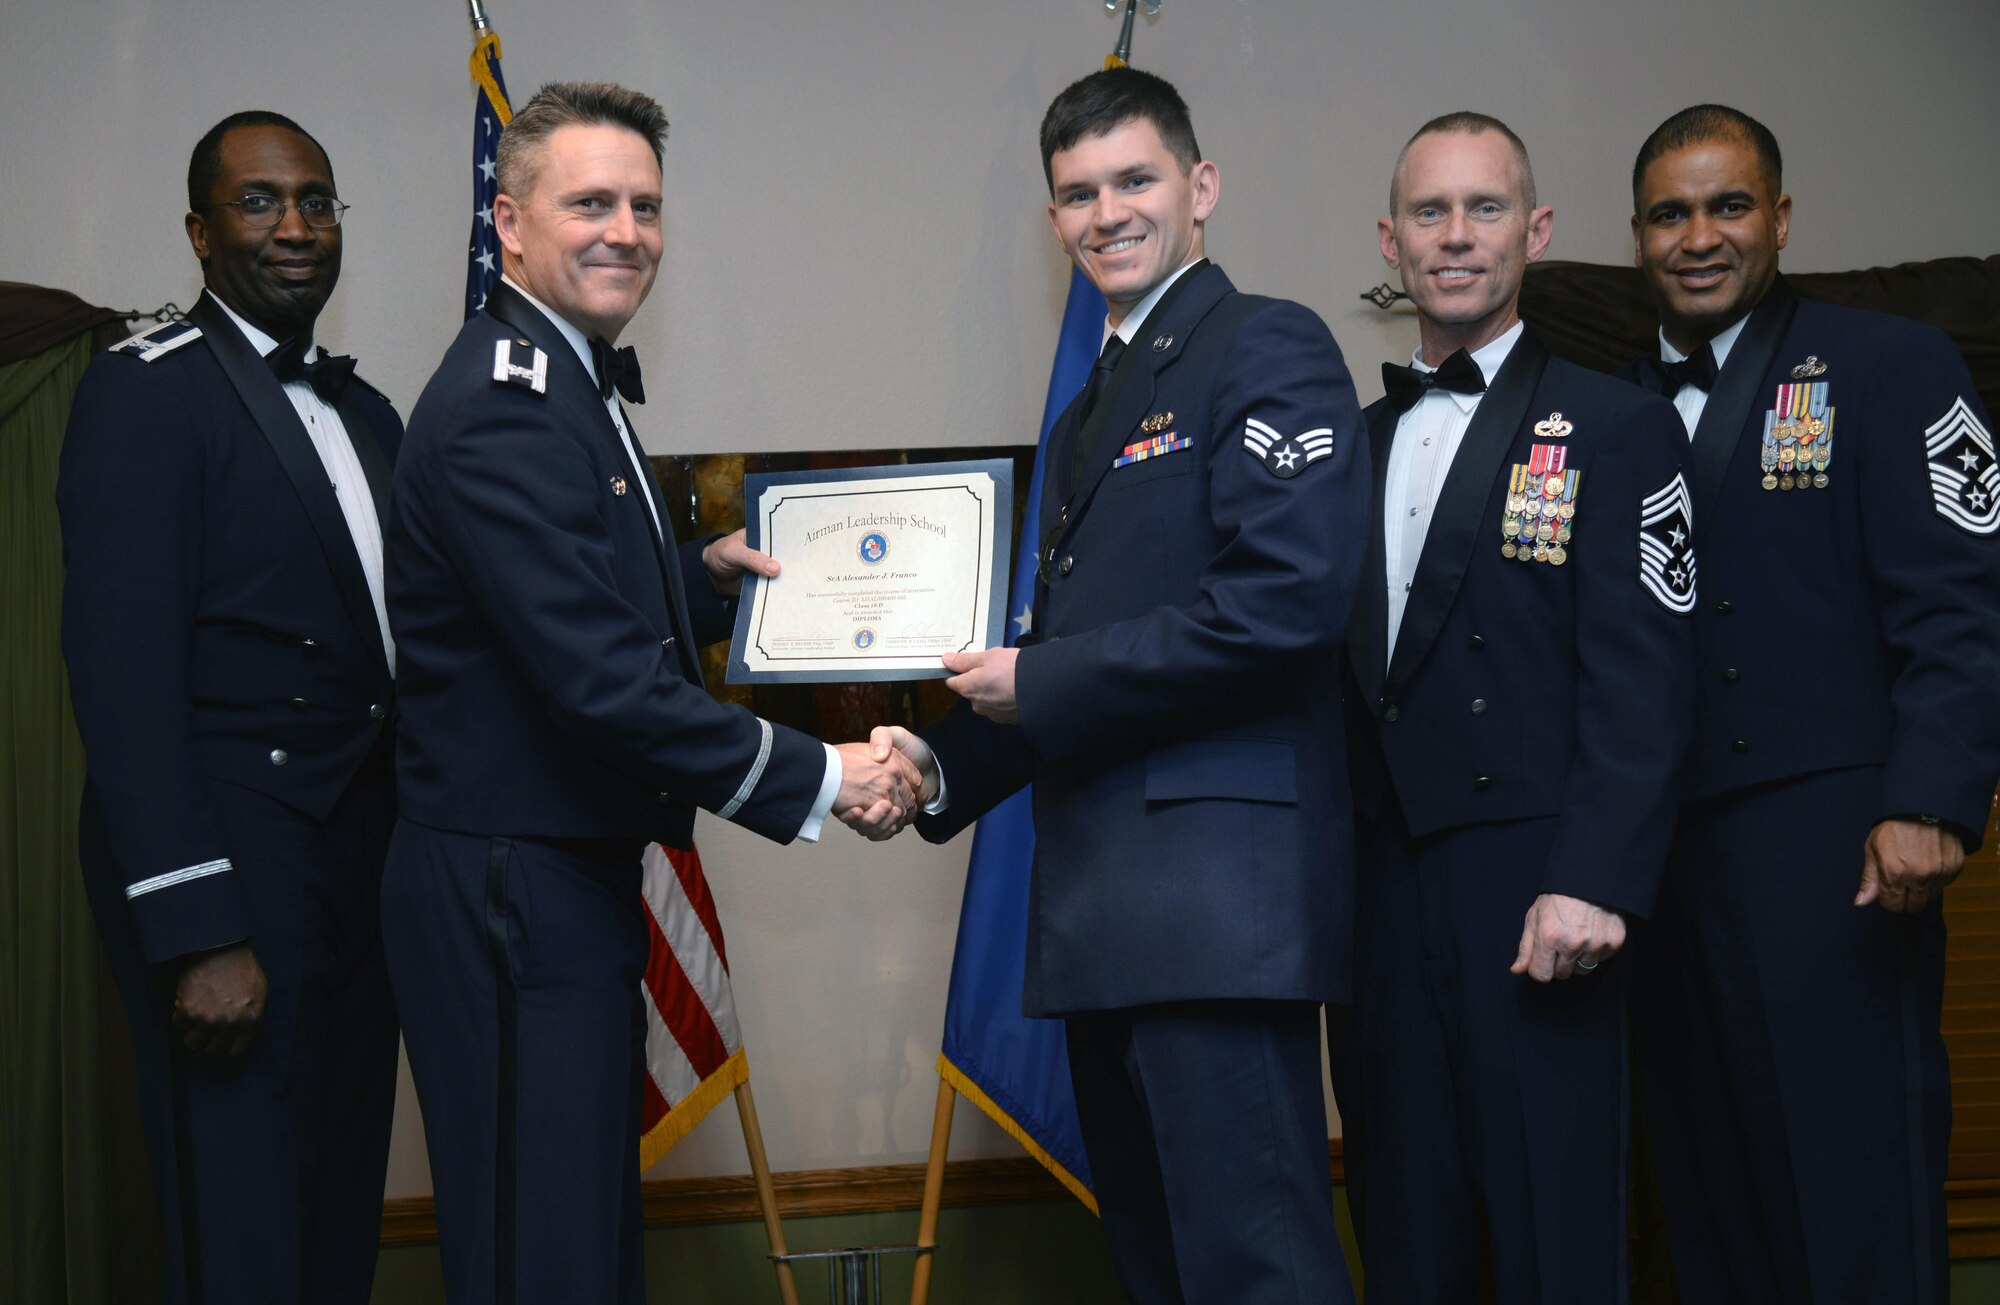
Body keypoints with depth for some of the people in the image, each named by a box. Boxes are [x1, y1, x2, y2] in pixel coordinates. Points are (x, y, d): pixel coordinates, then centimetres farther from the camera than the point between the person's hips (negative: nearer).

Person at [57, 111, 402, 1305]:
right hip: (231, 862, -7)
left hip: (362, 862, 7)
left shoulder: (367, 413, 16)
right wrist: (198, 932, -21)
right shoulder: (148, 390, -8)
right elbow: (123, 673, -16)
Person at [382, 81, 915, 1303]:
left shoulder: (575, 379, 15)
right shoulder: (502, 408, -19)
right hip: (511, 892, -11)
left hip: (573, 878, 11)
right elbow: (601, 680, -25)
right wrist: (817, 778, -21)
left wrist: (703, 572, 8)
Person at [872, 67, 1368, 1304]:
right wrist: (947, 765, 7)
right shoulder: (1092, 414, 22)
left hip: (1218, 887, -9)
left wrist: (1039, 685, -12)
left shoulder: (1266, 349, -6)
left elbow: (1288, 599, -19)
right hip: (1105, 902, 9)